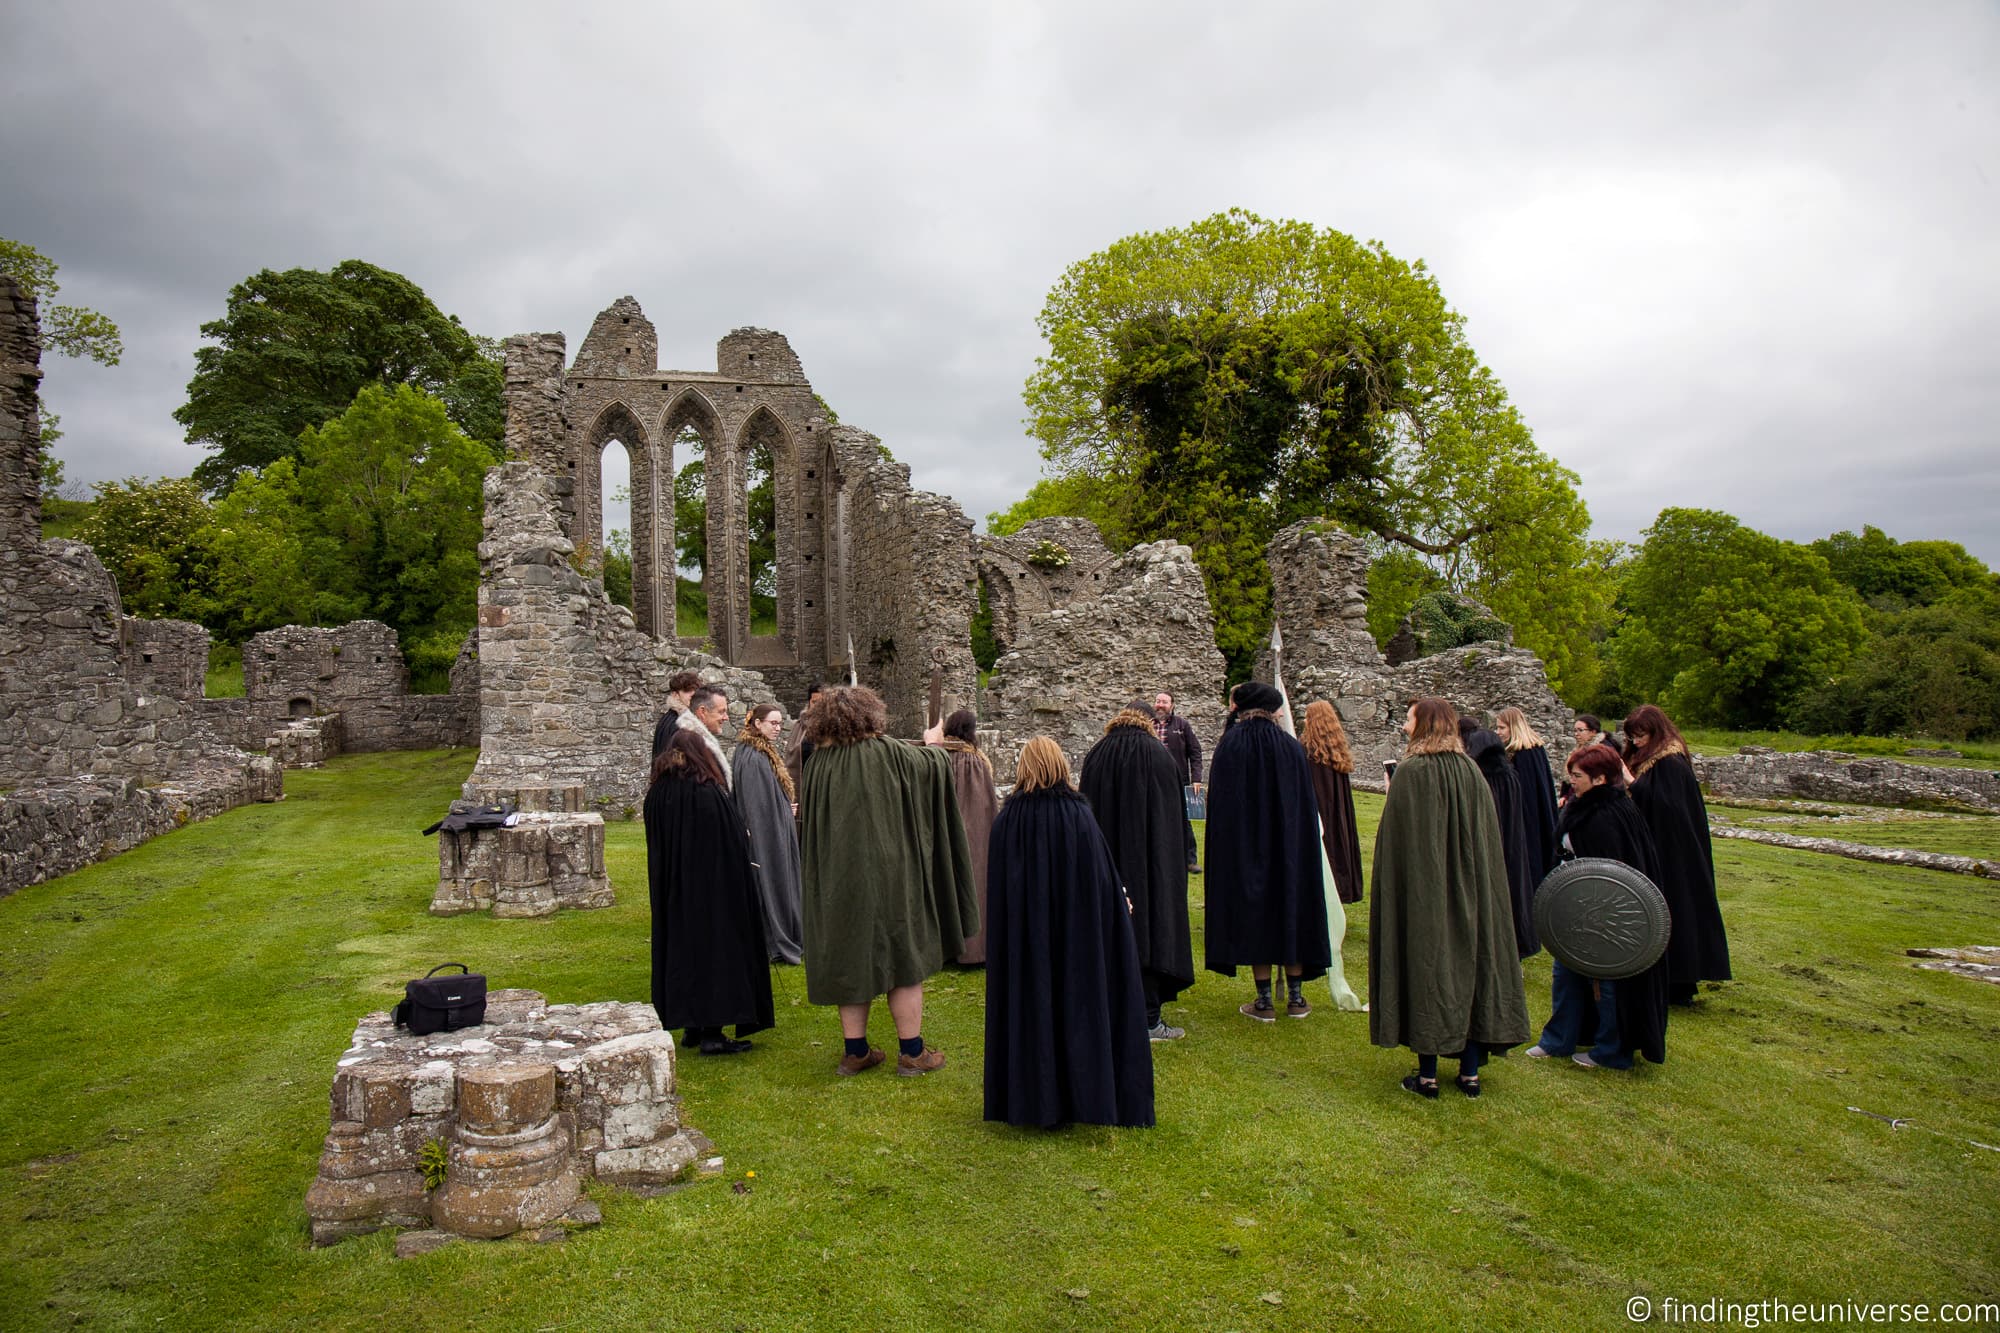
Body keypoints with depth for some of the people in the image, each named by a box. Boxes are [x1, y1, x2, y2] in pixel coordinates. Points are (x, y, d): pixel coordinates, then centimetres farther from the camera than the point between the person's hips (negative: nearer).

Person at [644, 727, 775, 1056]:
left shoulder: (656, 794, 0)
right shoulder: (709, 794, -17)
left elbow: (656, 850, 10)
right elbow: (735, 847, -15)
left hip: (672, 894, 6)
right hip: (713, 890, -6)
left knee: (681, 946, 14)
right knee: (714, 943, 1)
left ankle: (692, 1027, 22)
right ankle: (711, 1032, 1)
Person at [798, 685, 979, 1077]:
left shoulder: (819, 762, -2)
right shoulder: (888, 753, -12)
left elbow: (807, 816, 9)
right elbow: (934, 764, 3)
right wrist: (934, 745, 24)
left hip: (836, 880, 4)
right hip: (887, 875, -4)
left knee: (850, 957, 13)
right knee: (904, 957, 7)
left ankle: (856, 1051, 19)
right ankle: (912, 1051, 13)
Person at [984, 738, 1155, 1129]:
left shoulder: (1006, 820, -8)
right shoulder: (1079, 816, -12)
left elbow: (996, 891, -1)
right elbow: (1105, 879, -4)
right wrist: (1122, 902, 14)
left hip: (1023, 938, 1)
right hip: (1076, 933, -1)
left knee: (1029, 1000, 11)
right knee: (1076, 998, 10)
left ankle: (1031, 1098, 19)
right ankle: (1080, 1093, 18)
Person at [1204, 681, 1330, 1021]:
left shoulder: (1228, 747, -9)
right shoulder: (1292, 747, -3)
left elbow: (1219, 804, -8)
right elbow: (1308, 807, 3)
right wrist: (1304, 844, 11)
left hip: (1244, 849, -2)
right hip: (1289, 845, 2)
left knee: (1254, 913, 5)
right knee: (1291, 907, 13)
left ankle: (1265, 1000, 9)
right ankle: (1295, 996, 19)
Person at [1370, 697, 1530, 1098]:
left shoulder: (1412, 771, -15)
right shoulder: (1471, 771, 4)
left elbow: (1399, 839, -17)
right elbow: (1488, 838, 9)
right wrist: (1472, 882, 15)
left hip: (1422, 892, -6)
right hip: (1469, 892, 6)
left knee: (1426, 967, 2)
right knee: (1469, 965, 12)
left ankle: (1427, 1075, 7)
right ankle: (1470, 1072, 18)